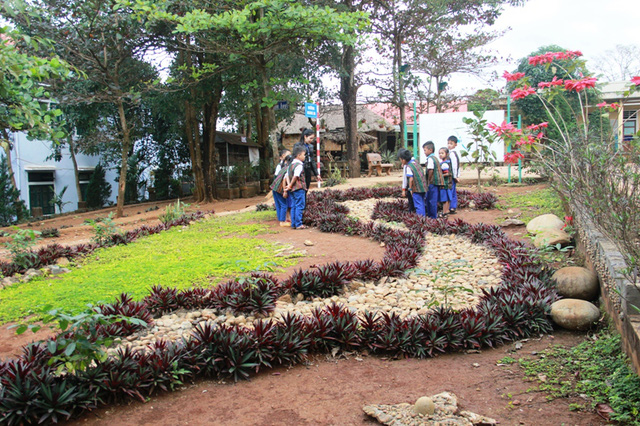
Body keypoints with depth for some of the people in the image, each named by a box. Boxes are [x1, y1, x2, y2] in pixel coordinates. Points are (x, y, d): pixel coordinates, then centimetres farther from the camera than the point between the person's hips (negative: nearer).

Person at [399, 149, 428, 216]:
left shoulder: (408, 167, -12)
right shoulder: (415, 163, 12)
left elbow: (411, 178, -19)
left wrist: (410, 188, -9)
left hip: (416, 189, -8)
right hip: (423, 187, 8)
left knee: (418, 205, -3)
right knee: (422, 204, 17)